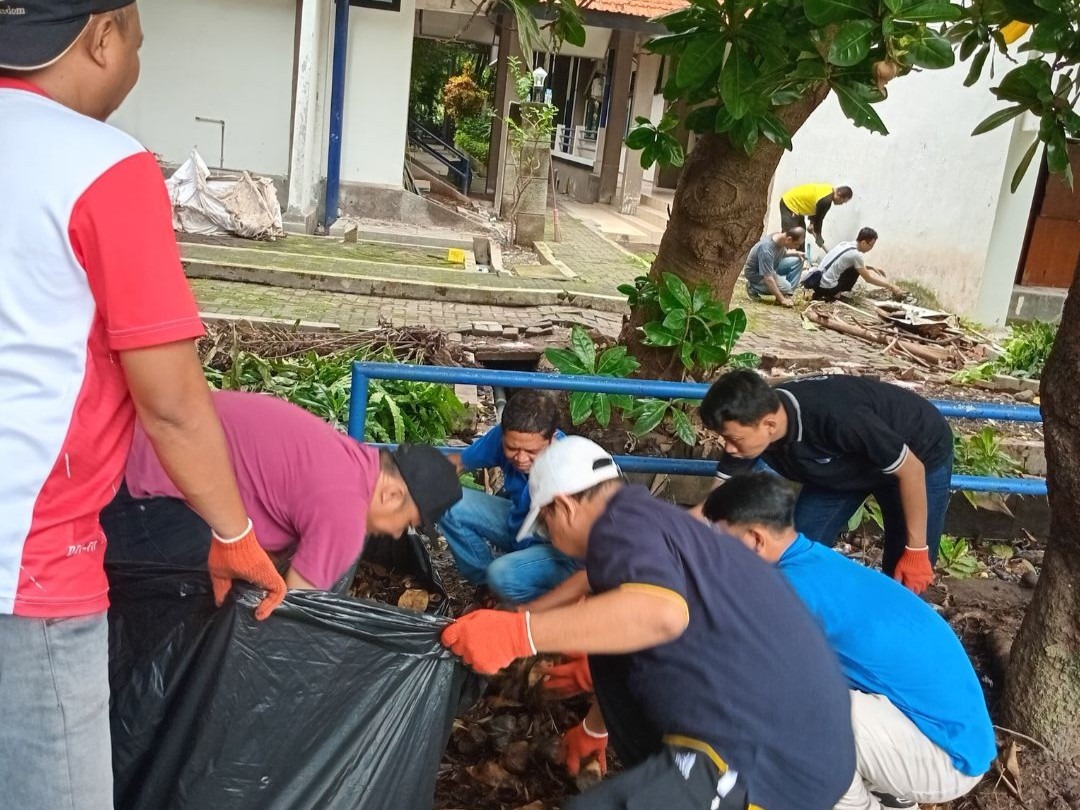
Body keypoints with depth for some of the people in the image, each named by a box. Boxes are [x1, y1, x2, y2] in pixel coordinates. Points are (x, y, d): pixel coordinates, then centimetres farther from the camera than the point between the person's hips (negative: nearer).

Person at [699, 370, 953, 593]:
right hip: (848, 464, 6)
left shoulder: (837, 419, -42)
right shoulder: (749, 422, -24)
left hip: (921, 452, -5)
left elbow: (911, 470, -28)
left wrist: (916, 551, -20)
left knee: (905, 583, -4)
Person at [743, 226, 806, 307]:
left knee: (797, 260, -6)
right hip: (756, 273, -8)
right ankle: (753, 287, -2)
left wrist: (794, 253, -8)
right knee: (785, 287, -23)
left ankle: (787, 294, -5)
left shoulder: (781, 238, -12)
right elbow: (768, 278, -37)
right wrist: (782, 299, -35)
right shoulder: (766, 248, -37)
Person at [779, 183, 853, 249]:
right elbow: (819, 218, -15)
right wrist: (818, 236, -2)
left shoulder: (829, 190, 3)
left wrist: (812, 223, 6)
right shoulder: (826, 200, -26)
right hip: (789, 204, -11)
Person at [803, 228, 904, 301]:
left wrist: (873, 268, 30)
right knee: (856, 270, 2)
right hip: (827, 287, -8)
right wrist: (890, 286, 5)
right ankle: (833, 295, 2)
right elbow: (868, 279, -2)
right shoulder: (856, 254, -12)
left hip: (817, 282, 8)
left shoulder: (846, 244, 12)